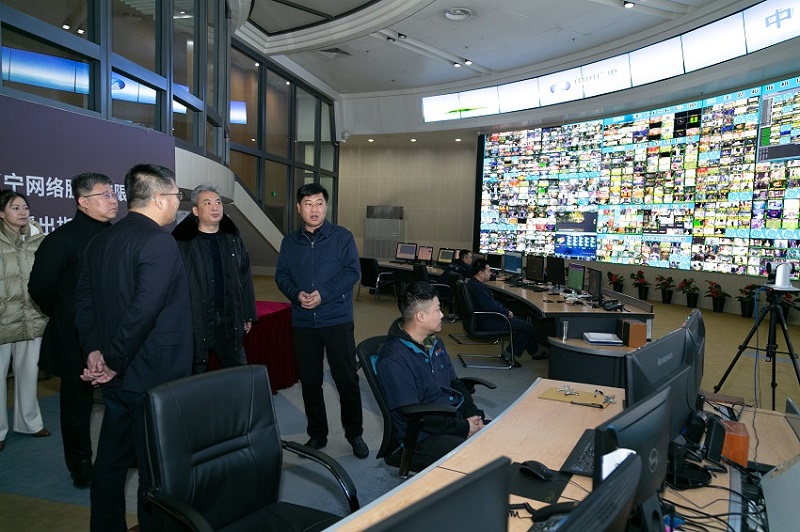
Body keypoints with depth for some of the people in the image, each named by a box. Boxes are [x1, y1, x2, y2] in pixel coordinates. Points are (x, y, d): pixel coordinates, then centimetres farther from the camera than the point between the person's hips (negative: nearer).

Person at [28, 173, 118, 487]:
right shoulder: (62, 239, -11)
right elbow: (40, 288, -9)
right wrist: (68, 319, 0)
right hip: (76, 340, -4)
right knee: (78, 404, 12)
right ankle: (80, 466, 30)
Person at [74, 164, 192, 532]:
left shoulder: (100, 241, 9)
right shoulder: (159, 242, -19)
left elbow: (83, 300, 11)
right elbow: (144, 310, -26)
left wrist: (94, 350, 4)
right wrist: (114, 360, -15)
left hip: (117, 377, 9)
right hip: (153, 377, -8)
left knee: (111, 459, 21)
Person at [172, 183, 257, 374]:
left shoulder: (233, 239, 8)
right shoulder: (182, 242, -8)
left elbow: (245, 278, 11)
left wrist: (248, 315, 10)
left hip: (230, 320, 4)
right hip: (195, 321, -4)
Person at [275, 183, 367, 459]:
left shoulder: (342, 237, -1)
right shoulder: (290, 241, 9)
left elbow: (353, 271, -8)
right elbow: (281, 275, 8)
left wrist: (324, 294, -17)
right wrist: (296, 294, -12)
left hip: (338, 321, -3)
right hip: (303, 322, 3)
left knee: (347, 379, 3)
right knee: (309, 381, 11)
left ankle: (354, 433, 21)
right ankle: (317, 434, 27)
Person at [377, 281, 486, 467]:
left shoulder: (435, 343, 10)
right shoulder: (393, 359, -18)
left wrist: (473, 415, -1)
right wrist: (464, 428, -17)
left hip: (457, 419, 8)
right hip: (422, 437, -8)